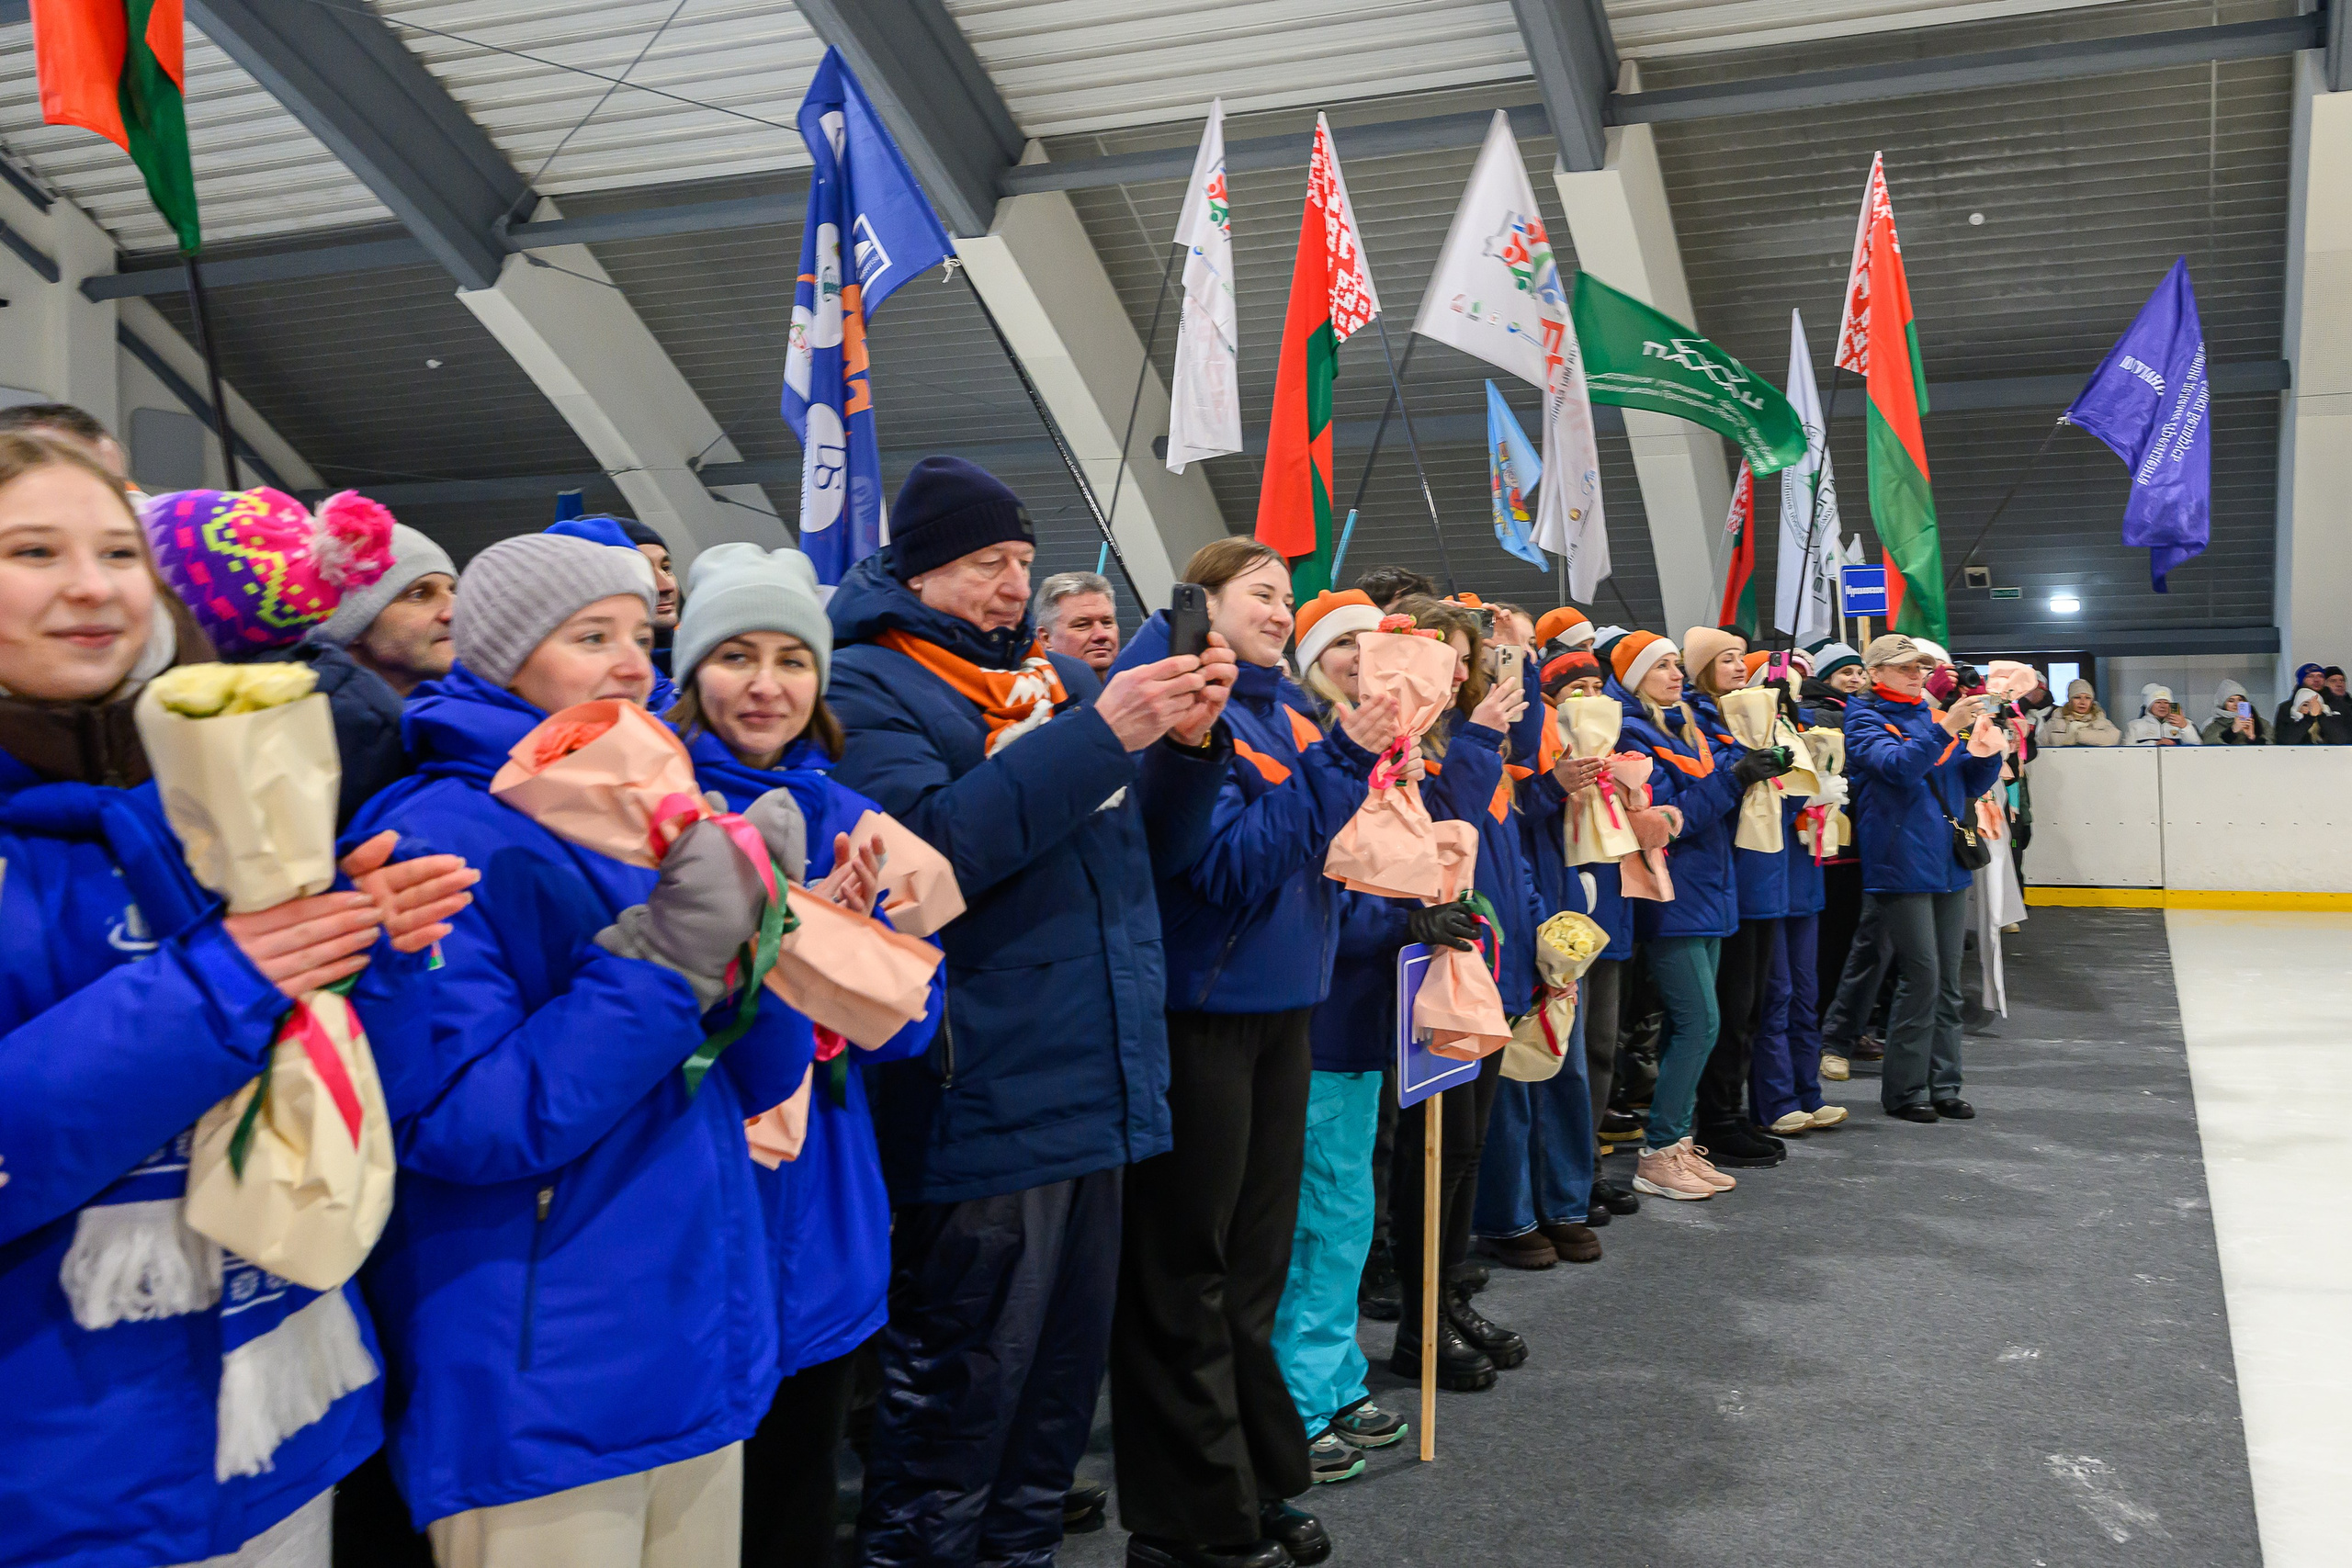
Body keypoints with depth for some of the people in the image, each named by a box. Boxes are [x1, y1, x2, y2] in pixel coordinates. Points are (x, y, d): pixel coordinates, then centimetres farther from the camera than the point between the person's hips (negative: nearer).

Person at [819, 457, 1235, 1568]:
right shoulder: (869, 686, -5)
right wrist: (1099, 735, -23)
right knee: (958, 1398, 2)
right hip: (981, 1104, -7)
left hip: (1096, 1091, 7)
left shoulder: (1063, 677, 15)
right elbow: (931, 849, -22)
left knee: (1064, 1378, 18)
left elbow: (1154, 849, 17)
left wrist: (1189, 743, -2)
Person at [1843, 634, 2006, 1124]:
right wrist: (1945, 730, -30)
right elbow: (1898, 766, -21)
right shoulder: (1865, 720, -2)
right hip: (1900, 864, -6)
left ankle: (1943, 1085, 16)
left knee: (1947, 980, 8)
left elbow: (1972, 781, 14)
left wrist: (1990, 748, -4)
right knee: (1921, 976, -8)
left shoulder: (1934, 716, 16)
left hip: (1947, 863, 6)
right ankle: (1904, 1089, 2)